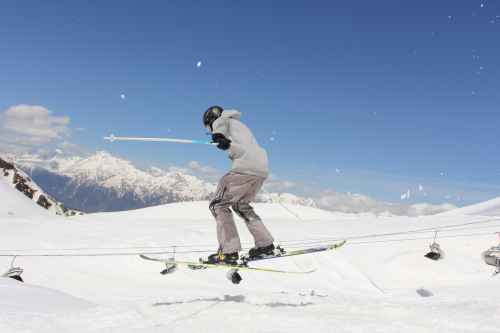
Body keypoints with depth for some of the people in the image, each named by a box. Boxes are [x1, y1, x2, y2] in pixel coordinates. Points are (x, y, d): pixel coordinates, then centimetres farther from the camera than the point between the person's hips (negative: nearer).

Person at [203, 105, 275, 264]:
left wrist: (219, 136, -35)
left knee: (218, 205, -3)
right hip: (262, 169, 9)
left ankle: (229, 251, -12)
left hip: (246, 167, -9)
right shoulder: (239, 125, 34)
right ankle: (265, 244, 21)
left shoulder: (224, 120, 9)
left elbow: (220, 123, -16)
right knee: (241, 205, 25)